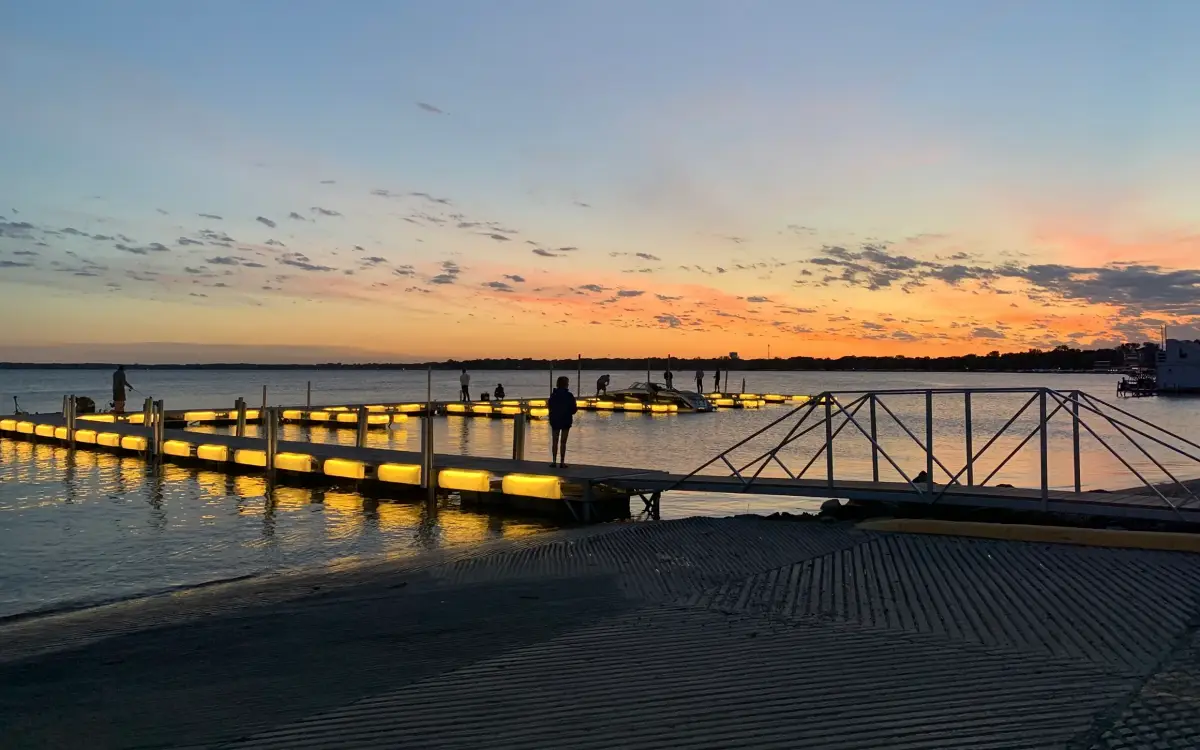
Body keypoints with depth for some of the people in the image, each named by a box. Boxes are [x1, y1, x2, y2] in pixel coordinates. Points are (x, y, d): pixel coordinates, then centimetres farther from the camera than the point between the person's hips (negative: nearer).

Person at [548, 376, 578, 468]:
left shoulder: (553, 395, -2)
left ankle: (554, 461, 9)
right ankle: (562, 462, 3)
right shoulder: (569, 396, -12)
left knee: (555, 442, 10)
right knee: (563, 442, 4)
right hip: (566, 421, -2)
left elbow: (550, 407, 2)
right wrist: (576, 408, 12)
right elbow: (573, 409, -11)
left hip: (555, 421, 2)